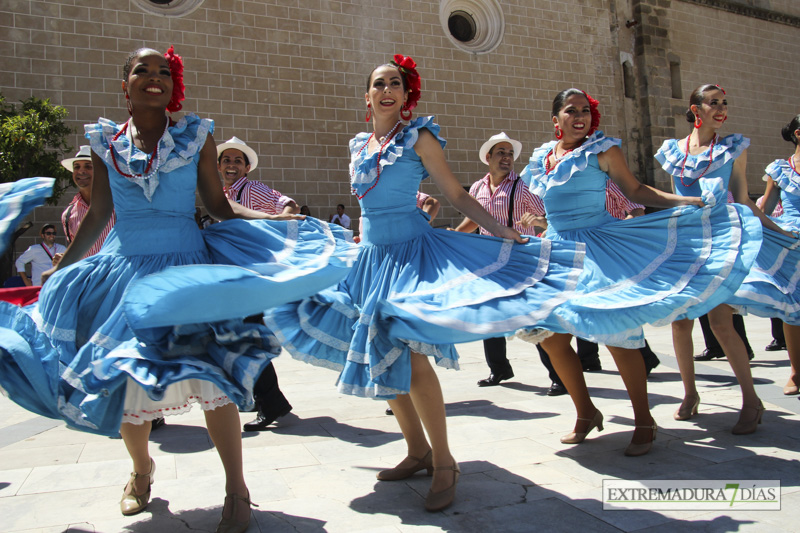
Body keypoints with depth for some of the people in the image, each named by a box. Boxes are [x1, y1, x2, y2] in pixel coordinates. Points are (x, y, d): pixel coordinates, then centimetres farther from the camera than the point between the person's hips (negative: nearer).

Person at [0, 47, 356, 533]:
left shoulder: (196, 136, 3)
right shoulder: (106, 142, 6)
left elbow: (220, 206, 3)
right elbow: (98, 216, 13)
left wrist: (282, 221, -8)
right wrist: (56, 272, 16)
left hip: (188, 268, -2)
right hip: (124, 270, 3)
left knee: (211, 376, -12)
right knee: (123, 381, 9)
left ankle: (237, 491, 6)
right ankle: (142, 469, 39)